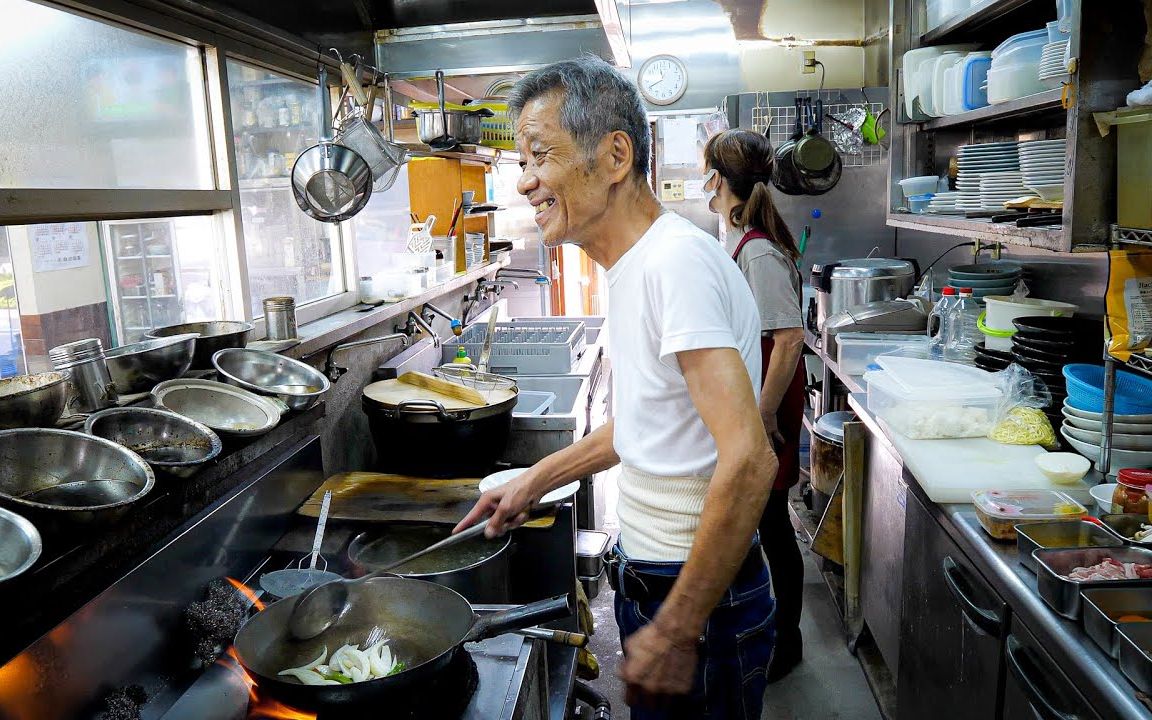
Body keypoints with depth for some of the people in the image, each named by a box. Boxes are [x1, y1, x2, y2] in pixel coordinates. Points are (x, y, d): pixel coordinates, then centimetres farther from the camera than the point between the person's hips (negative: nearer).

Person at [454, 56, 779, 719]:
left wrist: (676, 632, -26)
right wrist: (537, 481, 18)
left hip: (702, 601, -9)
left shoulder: (678, 260, -25)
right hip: (649, 577, 9)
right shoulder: (635, 262, 7)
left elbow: (748, 461, -32)